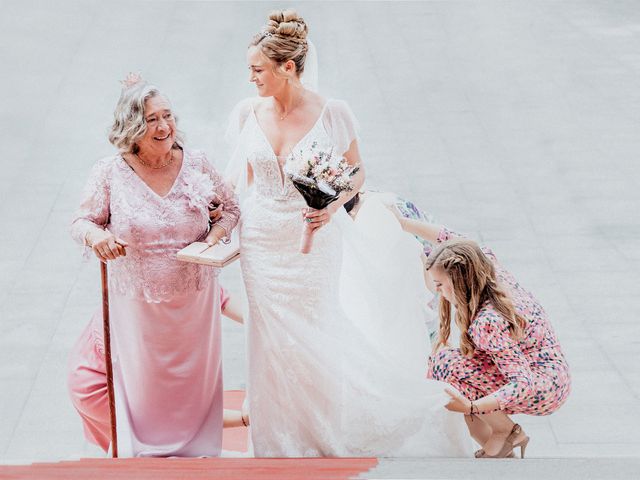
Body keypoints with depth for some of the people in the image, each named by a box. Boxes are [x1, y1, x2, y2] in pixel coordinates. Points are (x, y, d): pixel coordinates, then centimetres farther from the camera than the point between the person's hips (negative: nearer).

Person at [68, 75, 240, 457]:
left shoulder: (196, 164, -7)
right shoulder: (110, 172, -12)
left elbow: (231, 208, 5)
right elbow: (82, 221, -5)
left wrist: (215, 237, -15)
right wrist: (95, 235, -29)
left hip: (194, 302, 2)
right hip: (137, 306, -1)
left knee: (192, 385, 18)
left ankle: (191, 448, 46)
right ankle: (138, 447, 38)